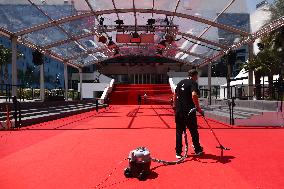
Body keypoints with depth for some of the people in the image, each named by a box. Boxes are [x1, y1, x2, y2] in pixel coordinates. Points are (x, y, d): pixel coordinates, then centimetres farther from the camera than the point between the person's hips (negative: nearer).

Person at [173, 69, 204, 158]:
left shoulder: (181, 82, 12)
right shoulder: (193, 83, -8)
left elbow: (175, 95, 20)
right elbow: (194, 95, -26)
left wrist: (175, 105, 31)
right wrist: (198, 108, -21)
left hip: (179, 110, 6)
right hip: (189, 111, -5)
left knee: (179, 132, 9)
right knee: (194, 131, 11)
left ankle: (178, 152, 12)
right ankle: (197, 150, 26)